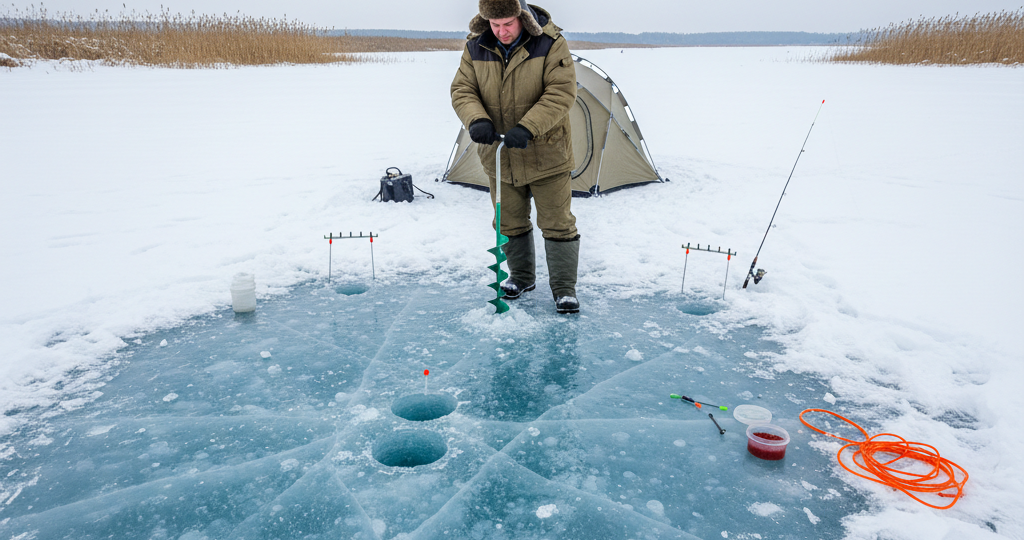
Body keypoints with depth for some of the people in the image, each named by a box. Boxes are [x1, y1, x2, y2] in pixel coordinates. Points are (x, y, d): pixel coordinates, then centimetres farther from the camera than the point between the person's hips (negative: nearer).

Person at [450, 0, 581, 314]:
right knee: (510, 222, 15)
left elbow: (561, 92, -20)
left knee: (557, 223, 1)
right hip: (499, 156, 4)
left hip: (546, 154, -4)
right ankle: (522, 276, 36)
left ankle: (563, 288, 14)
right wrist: (476, 120, -23)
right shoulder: (476, 47, -4)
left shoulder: (550, 43, -15)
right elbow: (462, 90, -2)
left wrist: (527, 128, -30)